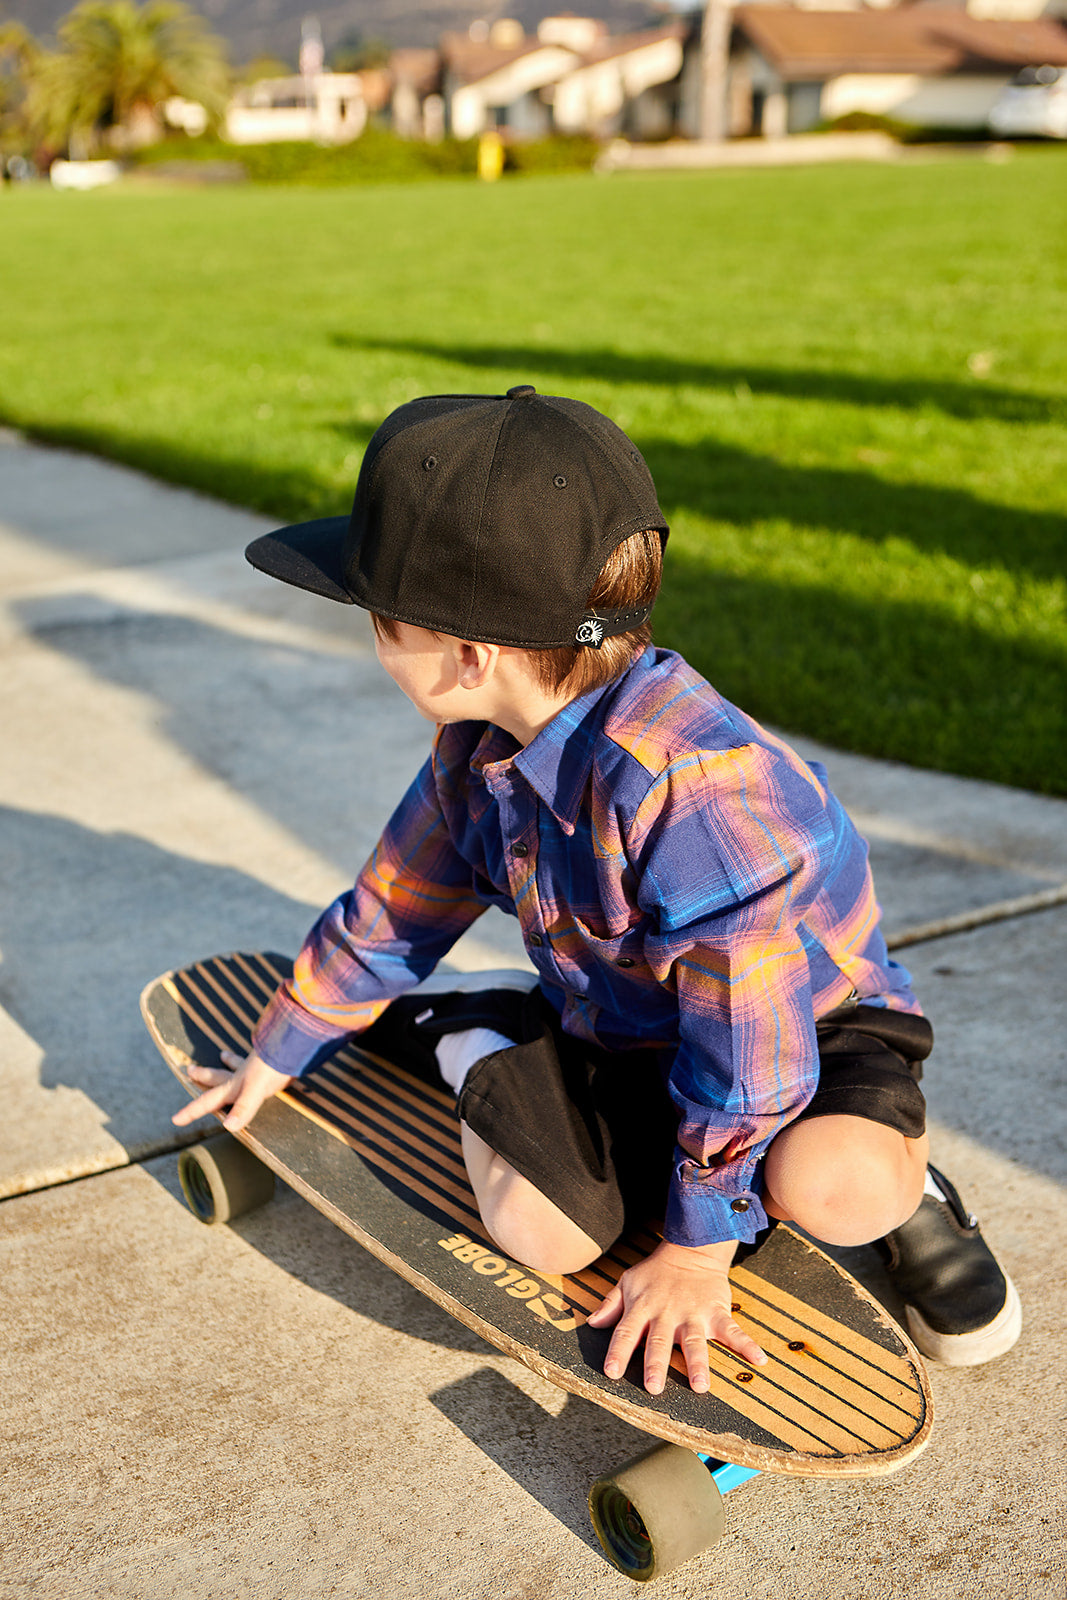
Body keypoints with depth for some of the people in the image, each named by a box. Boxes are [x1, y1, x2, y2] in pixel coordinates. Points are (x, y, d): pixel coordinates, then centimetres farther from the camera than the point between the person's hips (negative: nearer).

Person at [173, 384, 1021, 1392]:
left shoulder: (688, 787, -37)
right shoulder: (479, 751, -9)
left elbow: (746, 1029, -31)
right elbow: (393, 908, 7)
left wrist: (697, 1250, -21)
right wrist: (278, 1053, 17)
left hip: (807, 1020, -5)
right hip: (615, 1026, 6)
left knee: (834, 1192, -36)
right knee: (539, 1232, -18)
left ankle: (897, 1178, 1)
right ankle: (470, 1032, 11)